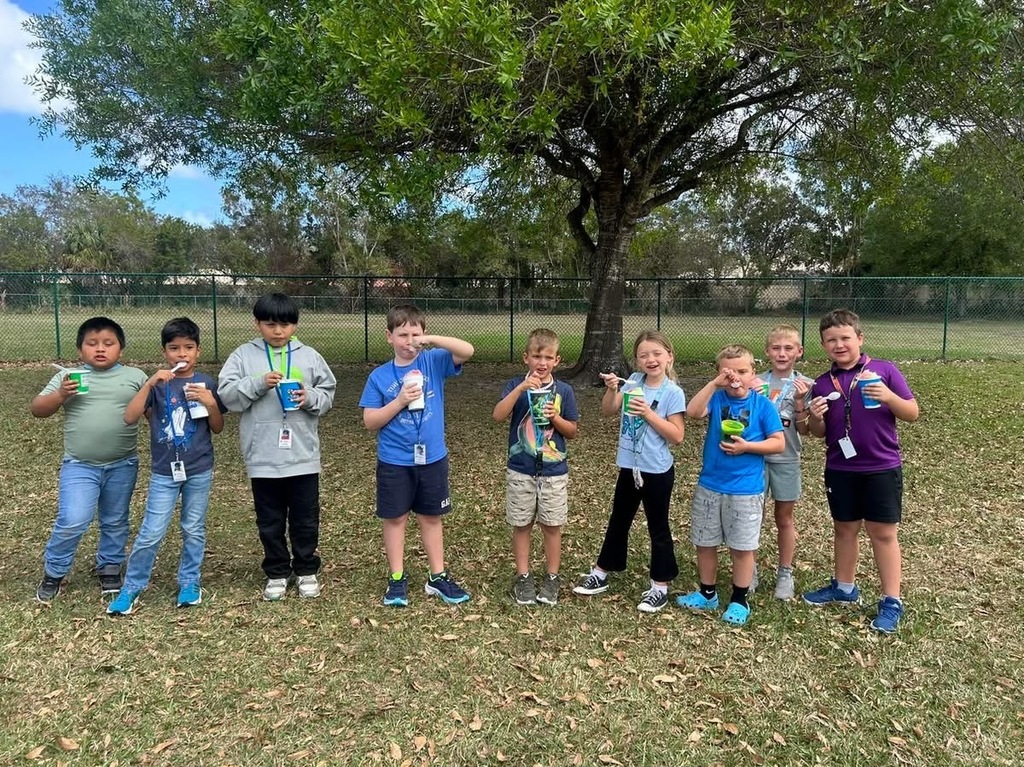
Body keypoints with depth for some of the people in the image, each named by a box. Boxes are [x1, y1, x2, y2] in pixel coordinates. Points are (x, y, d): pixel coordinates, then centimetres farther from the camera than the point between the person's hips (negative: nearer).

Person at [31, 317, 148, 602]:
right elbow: (37, 409, 1)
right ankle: (54, 572, 14)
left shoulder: (135, 376, 3)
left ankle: (109, 568, 34)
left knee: (115, 522, 14)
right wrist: (60, 395, -16)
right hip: (79, 466, -1)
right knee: (73, 522, -9)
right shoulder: (68, 377, 2)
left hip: (122, 465, 1)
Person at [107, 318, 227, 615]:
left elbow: (218, 428, 4)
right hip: (164, 471, -1)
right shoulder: (157, 383, -3)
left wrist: (211, 403, -15)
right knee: (151, 533, 0)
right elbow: (129, 418, -15)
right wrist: (150, 383, -23)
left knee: (194, 530, 12)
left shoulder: (206, 384, -1)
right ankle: (131, 587, 18)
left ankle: (189, 583, 28)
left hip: (199, 470, 1)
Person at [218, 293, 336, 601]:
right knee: (270, 521, 13)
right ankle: (277, 573, 28)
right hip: (263, 458, 0)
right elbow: (228, 396, -6)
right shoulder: (243, 355, 0)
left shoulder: (309, 356, 2)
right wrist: (259, 383, -19)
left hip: (302, 455, 0)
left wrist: (311, 399, -15)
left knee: (306, 520, 11)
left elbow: (328, 394, 5)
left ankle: (306, 571, 28)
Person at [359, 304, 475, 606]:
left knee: (431, 517, 14)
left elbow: (467, 350, -17)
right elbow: (370, 422, -6)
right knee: (395, 518, 9)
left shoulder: (433, 362, -3)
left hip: (432, 458, 1)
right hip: (394, 461, -1)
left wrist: (431, 340, -25)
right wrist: (399, 402, -19)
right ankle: (397, 579, 24)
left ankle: (438, 577, 25)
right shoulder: (379, 376, -5)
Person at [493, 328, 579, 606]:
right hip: (520, 471, 0)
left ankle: (552, 578, 23)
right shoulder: (515, 385, -3)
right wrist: (521, 388, -29)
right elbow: (498, 416, -20)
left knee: (552, 526, 9)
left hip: (554, 472, 1)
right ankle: (522, 577, 23)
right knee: (521, 525, 9)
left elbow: (572, 432, 4)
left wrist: (555, 418, -15)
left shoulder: (564, 391, -1)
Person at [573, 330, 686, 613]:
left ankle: (660, 586, 21)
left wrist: (648, 413, -22)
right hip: (629, 466, 5)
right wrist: (611, 389, -16)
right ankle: (601, 574, 32)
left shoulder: (673, 393, -13)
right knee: (618, 520, 18)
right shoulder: (633, 382, 1)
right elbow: (608, 411, 2)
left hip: (657, 471, -5)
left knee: (658, 527, 7)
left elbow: (677, 436, -15)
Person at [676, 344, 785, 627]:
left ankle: (739, 601, 25)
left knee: (742, 547, 8)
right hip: (709, 486, 3)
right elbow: (693, 412, -22)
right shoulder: (716, 398, -2)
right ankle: (707, 593, 32)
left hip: (745, 490, -3)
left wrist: (747, 446, -18)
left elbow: (779, 443, -7)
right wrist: (714, 384, -24)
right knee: (704, 542, 14)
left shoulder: (762, 404, -6)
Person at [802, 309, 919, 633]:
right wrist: (815, 418, -14)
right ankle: (844, 587, 32)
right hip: (840, 469, 3)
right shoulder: (822, 384, 2)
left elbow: (912, 413, -5)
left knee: (883, 533, 5)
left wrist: (889, 396, -24)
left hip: (882, 467, -3)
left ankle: (891, 601, 16)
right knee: (844, 528, 15)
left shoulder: (884, 370, -7)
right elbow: (819, 433, 8)